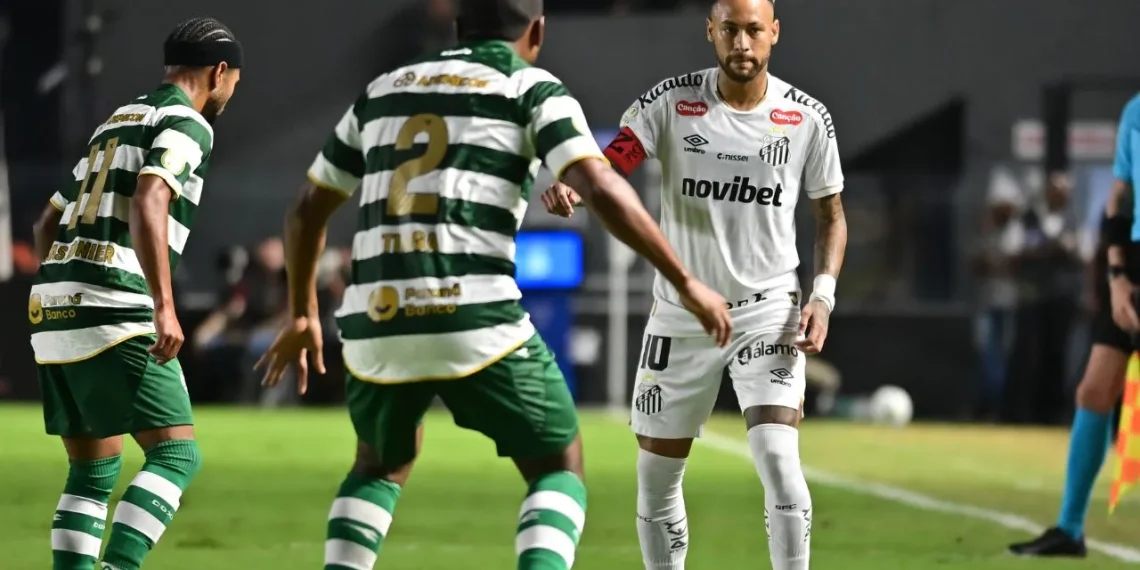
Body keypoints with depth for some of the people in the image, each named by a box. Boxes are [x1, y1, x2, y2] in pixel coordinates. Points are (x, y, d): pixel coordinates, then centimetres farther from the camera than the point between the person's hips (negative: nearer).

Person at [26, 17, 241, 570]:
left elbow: (48, 223, 29)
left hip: (52, 309, 8)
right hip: (113, 313, -8)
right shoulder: (187, 124, -2)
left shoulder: (116, 122, 24)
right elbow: (148, 204, -20)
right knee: (176, 454, -7)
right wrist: (164, 305, -25)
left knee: (95, 466, 13)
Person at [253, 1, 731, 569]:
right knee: (559, 469, 13)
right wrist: (686, 282, -4)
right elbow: (602, 188, -9)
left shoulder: (383, 90, 22)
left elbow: (308, 209, 28)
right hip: (476, 323, -5)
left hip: (374, 325, 5)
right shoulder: (531, 89, 6)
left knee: (381, 465, 31)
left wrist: (302, 315, 41)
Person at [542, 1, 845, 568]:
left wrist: (823, 296, -7)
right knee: (656, 475, 8)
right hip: (680, 317, 1)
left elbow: (831, 214, 8)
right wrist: (569, 188, -42)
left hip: (768, 312, -1)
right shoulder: (672, 102, -7)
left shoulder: (807, 118, -4)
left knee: (778, 459, -18)